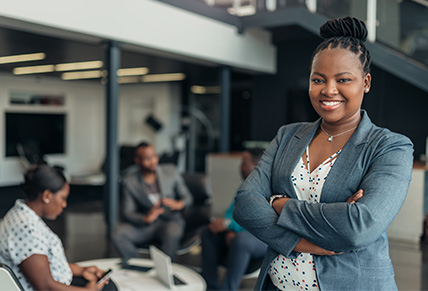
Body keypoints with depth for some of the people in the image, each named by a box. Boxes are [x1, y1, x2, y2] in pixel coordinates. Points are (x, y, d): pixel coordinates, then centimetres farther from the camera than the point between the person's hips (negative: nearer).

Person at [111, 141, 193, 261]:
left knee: (172, 234, -37)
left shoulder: (170, 171, 0)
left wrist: (178, 204, -22)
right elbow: (128, 212, -5)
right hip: (144, 223, 1)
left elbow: (188, 197, 3)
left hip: (170, 220, -1)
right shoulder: (130, 181, -1)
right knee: (117, 234, -26)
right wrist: (145, 219, -27)